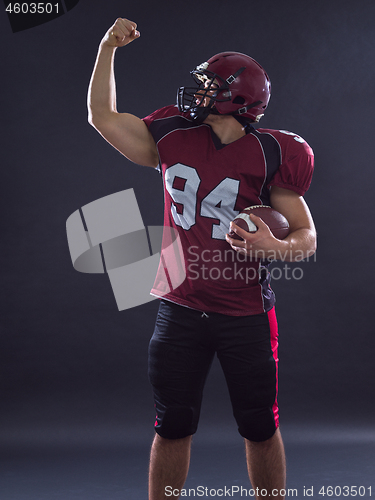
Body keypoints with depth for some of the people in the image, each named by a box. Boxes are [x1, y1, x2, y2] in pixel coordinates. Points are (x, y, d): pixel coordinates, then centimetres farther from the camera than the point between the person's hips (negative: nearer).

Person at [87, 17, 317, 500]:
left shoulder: (268, 154, -8)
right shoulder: (172, 139, 4)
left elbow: (307, 236, -5)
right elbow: (103, 117, 12)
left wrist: (274, 246, -26)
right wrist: (108, 48, 7)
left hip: (246, 315, -2)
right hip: (181, 311, 3)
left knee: (259, 427, 9)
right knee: (173, 426, 10)